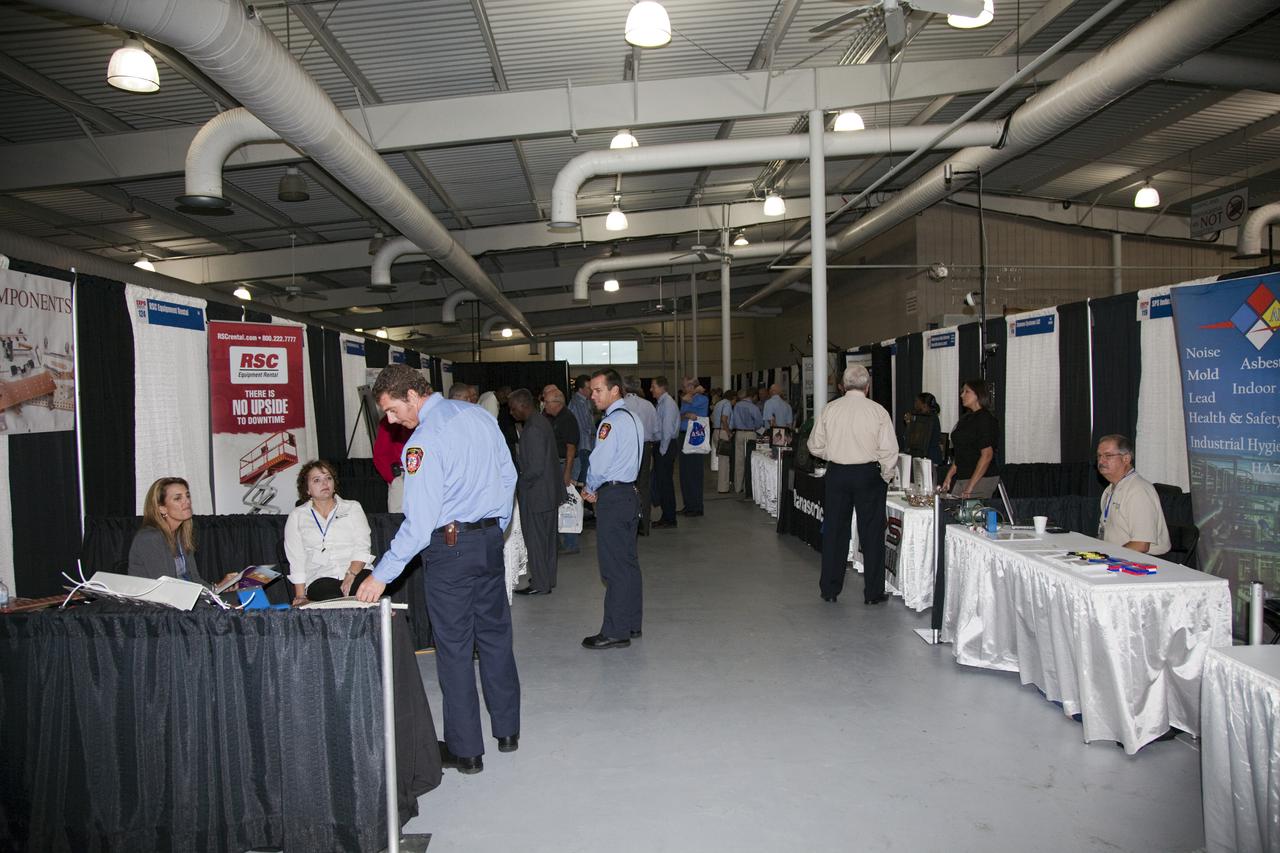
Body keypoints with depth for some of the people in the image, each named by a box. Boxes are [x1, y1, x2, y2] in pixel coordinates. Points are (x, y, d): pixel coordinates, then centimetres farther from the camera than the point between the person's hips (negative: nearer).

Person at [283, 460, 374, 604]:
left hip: (357, 572, 0)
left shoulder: (353, 507, 16)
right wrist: (300, 596, -2)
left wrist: (351, 576, -14)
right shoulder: (296, 517, 17)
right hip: (321, 578, 0)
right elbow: (296, 561, 10)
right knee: (332, 599, -35)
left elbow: (362, 548, 4)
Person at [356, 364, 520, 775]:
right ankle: (507, 730, 30)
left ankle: (465, 750, 15)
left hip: (449, 546, -7)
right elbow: (508, 476, 11)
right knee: (495, 635, 17)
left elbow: (420, 521, -20)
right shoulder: (479, 415, 4)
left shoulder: (424, 441, -18)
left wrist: (382, 575, -14)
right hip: (490, 540, 7)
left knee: (454, 647, 5)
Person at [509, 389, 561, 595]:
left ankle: (540, 584, 12)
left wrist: (518, 483, -12)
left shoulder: (533, 429, -23)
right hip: (549, 491, 10)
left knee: (536, 539, 2)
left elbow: (535, 468, -25)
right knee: (547, 537, 18)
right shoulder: (540, 421, 9)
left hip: (536, 494, -10)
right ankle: (547, 579, 30)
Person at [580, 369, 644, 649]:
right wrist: (596, 491, 13)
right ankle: (632, 624, 23)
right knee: (629, 562, 15)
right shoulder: (632, 418, 14)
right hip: (630, 492, 10)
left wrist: (590, 489, 1)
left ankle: (615, 632, 3)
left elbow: (597, 466, -19)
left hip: (613, 499, -10)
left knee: (614, 567, -4)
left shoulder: (611, 422, -17)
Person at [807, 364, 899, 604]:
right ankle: (873, 592, 12)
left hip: (836, 474, 2)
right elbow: (889, 450, -8)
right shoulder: (878, 411, -7)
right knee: (871, 533, 6)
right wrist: (886, 476, 6)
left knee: (834, 531, 11)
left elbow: (815, 446, 3)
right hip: (868, 474, -2)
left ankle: (829, 589, 18)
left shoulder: (829, 409, -1)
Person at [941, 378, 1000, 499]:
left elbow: (987, 455, -17)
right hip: (960, 479, 8)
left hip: (981, 479, -8)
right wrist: (949, 477, 12)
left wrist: (970, 487, -20)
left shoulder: (985, 419, -11)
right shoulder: (966, 418, 16)